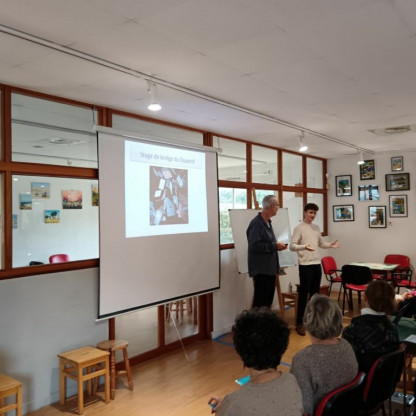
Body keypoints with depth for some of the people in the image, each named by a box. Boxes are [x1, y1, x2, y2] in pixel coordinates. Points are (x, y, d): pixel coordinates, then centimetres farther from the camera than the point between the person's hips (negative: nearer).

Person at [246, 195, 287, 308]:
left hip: (270, 268, 10)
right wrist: (274, 246, -18)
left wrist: (277, 245, 4)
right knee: (260, 301, -3)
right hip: (261, 269, -10)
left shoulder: (267, 222, 14)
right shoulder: (256, 223, -18)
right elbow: (254, 246, -26)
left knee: (268, 300, 16)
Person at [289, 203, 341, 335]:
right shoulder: (299, 228, -9)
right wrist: (304, 247, -33)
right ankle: (299, 323, 1)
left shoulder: (316, 228, 12)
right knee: (304, 293, -5)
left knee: (315, 292, 13)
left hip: (317, 264, 7)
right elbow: (292, 246, -16)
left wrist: (330, 245, 4)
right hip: (305, 265, -7)